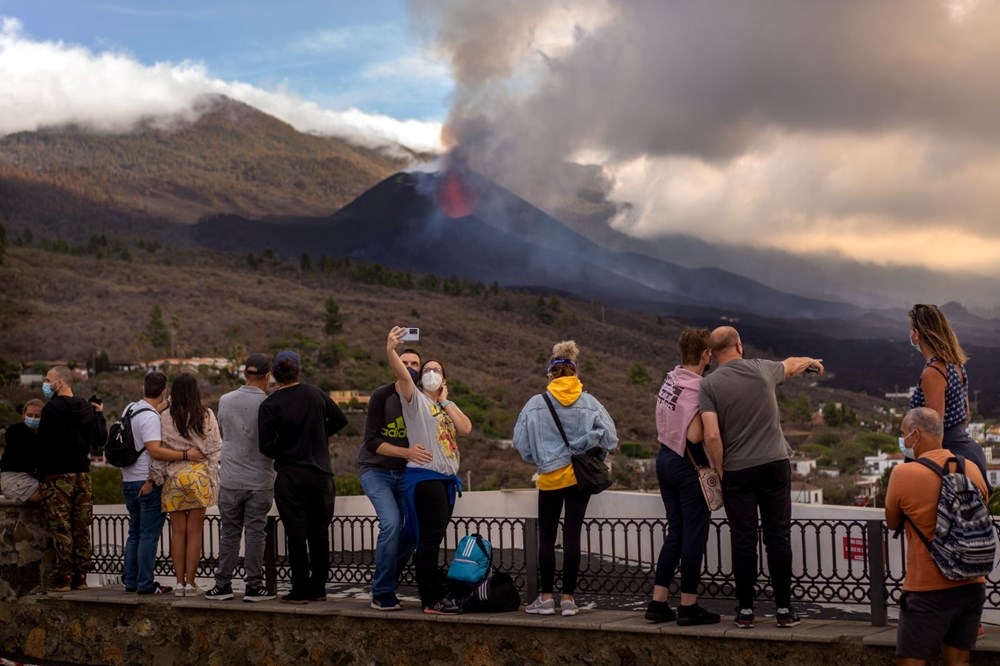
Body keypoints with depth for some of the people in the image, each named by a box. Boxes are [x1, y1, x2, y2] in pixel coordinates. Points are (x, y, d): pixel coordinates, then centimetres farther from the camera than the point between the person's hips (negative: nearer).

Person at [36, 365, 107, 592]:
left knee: (61, 529, -4)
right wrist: (100, 415, 27)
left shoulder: (52, 409, -11)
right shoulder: (87, 409, 7)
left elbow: (43, 443, -12)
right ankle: (80, 577, 10)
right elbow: (100, 440, 13)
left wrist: (41, 473, -2)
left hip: (57, 476, -6)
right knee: (82, 528, 8)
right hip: (82, 475, 6)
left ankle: (62, 578, -3)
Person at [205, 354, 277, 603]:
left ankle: (223, 585, 13)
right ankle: (254, 586, 5)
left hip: (230, 479, 3)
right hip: (260, 480, -2)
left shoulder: (225, 401, 0)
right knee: (255, 533, 3)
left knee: (229, 533, 10)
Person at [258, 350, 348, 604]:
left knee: (297, 535, 2)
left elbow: (265, 446, -12)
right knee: (319, 533, 10)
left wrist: (283, 455, 7)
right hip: (321, 474, 4)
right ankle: (318, 589, 15)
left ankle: (300, 591, 4)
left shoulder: (269, 405, -10)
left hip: (290, 478, -3)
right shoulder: (316, 395, 2)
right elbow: (340, 419, 13)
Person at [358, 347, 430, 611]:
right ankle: (382, 594, -10)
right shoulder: (382, 395, -11)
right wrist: (406, 452, -29)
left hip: (404, 473, 4)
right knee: (391, 523, -20)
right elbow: (371, 441, -16)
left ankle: (385, 586, 14)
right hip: (375, 470, -4)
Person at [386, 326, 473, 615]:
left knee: (433, 539, 11)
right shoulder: (416, 400, 1)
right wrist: (390, 351, -36)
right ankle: (431, 600, -8)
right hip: (424, 476, -7)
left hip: (446, 479, 7)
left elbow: (466, 428, 1)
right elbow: (403, 376, -19)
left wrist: (445, 401, 4)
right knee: (430, 538, -10)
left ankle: (435, 593, 16)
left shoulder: (449, 406, 19)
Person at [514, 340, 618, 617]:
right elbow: (609, 436, -6)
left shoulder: (536, 403, -6)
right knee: (572, 535, 5)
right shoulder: (589, 402, -3)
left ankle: (546, 597, 10)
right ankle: (568, 597, 7)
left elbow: (521, 441, -1)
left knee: (546, 537, 9)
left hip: (550, 478, -1)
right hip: (580, 477, 1)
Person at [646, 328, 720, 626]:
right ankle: (688, 606, 7)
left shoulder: (670, 380, 6)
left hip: (665, 459, 8)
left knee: (674, 532, 14)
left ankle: (658, 603, 15)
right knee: (694, 535, 2)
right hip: (690, 466, -8)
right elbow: (695, 436, -27)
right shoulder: (697, 389, -20)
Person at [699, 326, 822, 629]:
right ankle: (784, 608, 8)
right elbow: (791, 365, 26)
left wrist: (720, 470, 0)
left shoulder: (709, 384, -6)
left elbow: (712, 436, -14)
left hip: (737, 470, -1)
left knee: (743, 540, 4)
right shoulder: (762, 369, 2)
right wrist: (811, 361, 47)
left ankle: (745, 609, 9)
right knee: (778, 536, 5)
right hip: (775, 463, 2)